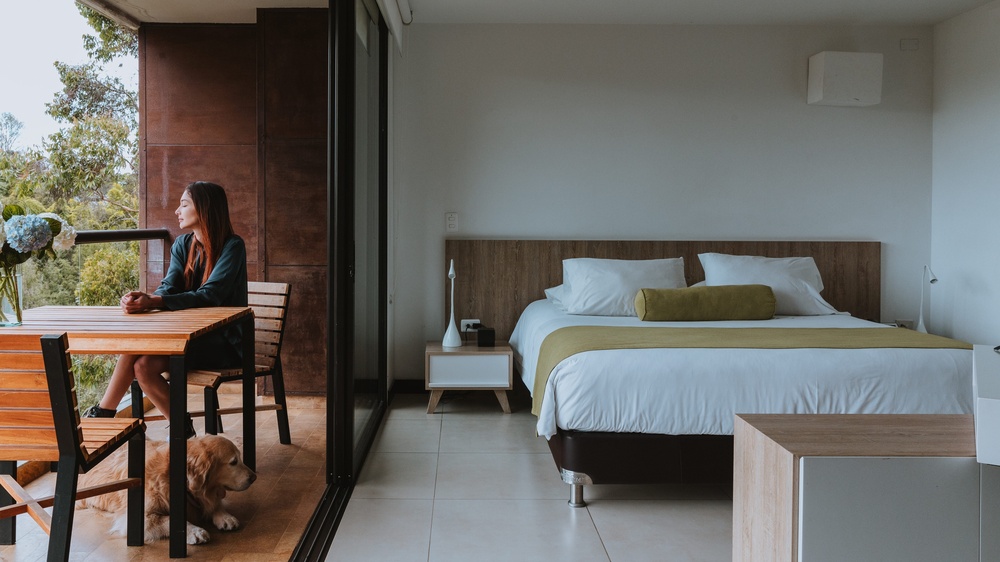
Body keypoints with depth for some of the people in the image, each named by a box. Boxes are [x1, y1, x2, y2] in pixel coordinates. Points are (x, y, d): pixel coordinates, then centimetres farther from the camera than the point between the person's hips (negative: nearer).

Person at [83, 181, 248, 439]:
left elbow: (210, 295, -24)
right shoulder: (182, 244, 9)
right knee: (141, 362, -21)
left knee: (144, 364, -25)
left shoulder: (232, 246, -13)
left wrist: (153, 302, -35)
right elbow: (169, 287, -3)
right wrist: (142, 300, -27)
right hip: (191, 333, 6)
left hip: (223, 341, -6)